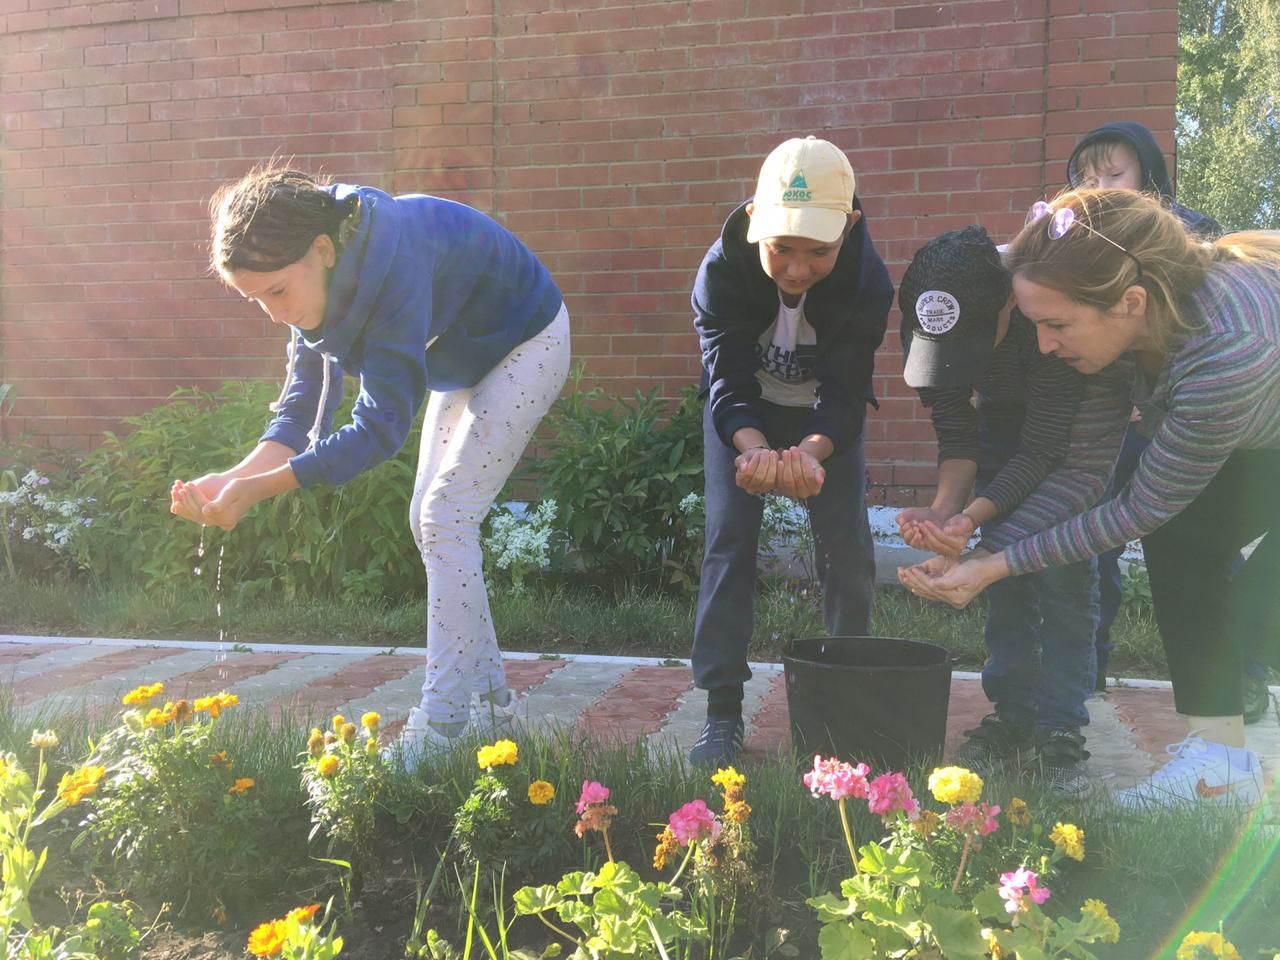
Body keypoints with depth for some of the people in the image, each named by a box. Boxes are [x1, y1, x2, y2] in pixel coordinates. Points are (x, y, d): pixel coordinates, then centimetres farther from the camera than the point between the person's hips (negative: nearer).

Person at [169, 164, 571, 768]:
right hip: (462, 359, 8)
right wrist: (233, 478, -29)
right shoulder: (318, 271, -12)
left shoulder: (391, 260, -38)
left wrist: (258, 489, -41)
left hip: (525, 344, -8)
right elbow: (303, 406, -13)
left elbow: (383, 424, -39)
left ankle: (443, 717, -8)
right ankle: (487, 688, 17)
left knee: (445, 515, -15)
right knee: (431, 518, 6)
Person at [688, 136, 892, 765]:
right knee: (729, 541, -10)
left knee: (846, 545, -6)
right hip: (743, 413, 0)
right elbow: (729, 385, -32)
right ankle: (722, 712, -3)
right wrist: (754, 449, -54)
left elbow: (844, 396, -32)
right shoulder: (722, 269, -31)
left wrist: (810, 452, -54)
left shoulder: (868, 280, -30)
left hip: (825, 414, 1)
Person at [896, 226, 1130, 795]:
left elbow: (1042, 450, -32)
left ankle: (1060, 736, -8)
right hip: (1007, 406, 4)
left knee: (1063, 564, -14)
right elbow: (956, 434, -18)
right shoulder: (925, 323, -27)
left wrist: (973, 515, -45)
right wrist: (945, 507, -36)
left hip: (1085, 401, -4)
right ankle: (1012, 717, 4)